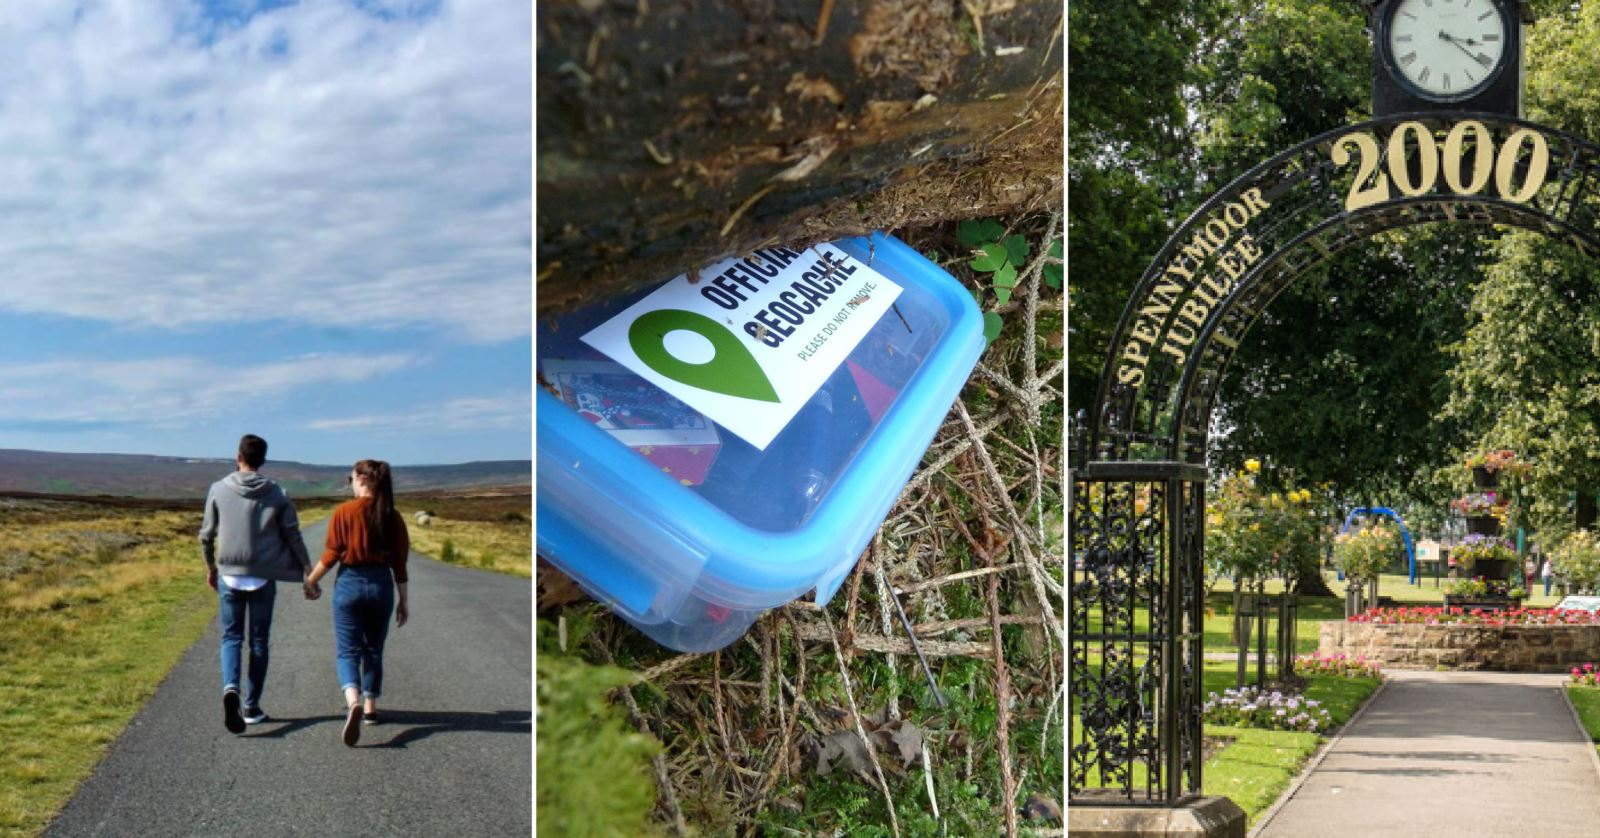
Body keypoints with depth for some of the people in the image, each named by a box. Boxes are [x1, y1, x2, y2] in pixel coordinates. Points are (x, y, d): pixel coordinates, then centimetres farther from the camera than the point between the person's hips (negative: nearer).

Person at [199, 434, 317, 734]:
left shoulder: (219, 490, -2)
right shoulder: (276, 495, -2)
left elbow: (206, 535, 3)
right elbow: (294, 537, -2)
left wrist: (211, 568, 19)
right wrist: (307, 576, 6)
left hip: (229, 575, 0)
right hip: (263, 577, 0)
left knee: (231, 637, 8)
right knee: (259, 641, 10)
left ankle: (230, 688, -18)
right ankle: (252, 707, 12)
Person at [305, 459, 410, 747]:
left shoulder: (344, 512, -8)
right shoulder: (392, 517, 1)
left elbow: (331, 555, -9)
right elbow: (399, 564, 3)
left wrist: (311, 580, 7)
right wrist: (402, 602, 11)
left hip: (350, 583, -3)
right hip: (382, 585, 3)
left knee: (347, 651, -2)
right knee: (373, 651, 18)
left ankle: (354, 703, -26)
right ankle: (370, 707, 26)